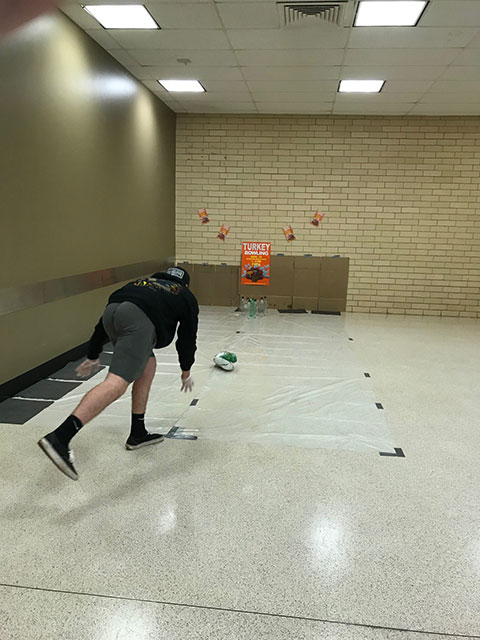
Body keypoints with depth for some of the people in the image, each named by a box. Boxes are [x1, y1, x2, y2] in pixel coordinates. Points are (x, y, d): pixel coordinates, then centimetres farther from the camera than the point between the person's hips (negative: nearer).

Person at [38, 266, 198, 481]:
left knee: (148, 366, 24)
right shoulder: (186, 296, 31)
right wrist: (186, 372, 44)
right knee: (116, 385, -16)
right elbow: (187, 337, 30)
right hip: (141, 320, -6)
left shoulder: (142, 282, 40)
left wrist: (92, 356, 40)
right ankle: (59, 438, -32)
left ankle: (138, 434, 27)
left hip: (112, 311, 6)